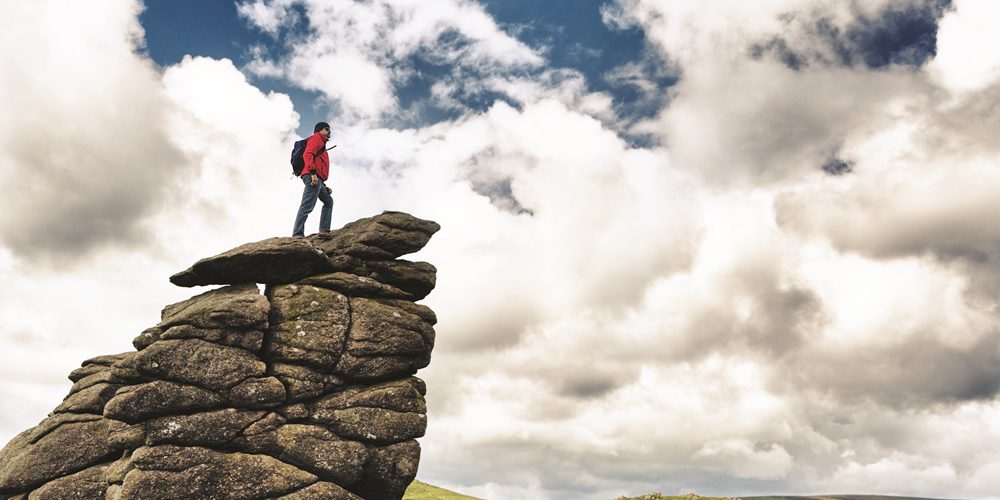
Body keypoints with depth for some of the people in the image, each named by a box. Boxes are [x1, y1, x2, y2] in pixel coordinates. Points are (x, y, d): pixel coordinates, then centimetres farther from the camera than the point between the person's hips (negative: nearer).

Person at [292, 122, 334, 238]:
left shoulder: (321, 143, 34)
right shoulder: (316, 138, 6)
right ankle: (297, 235, -24)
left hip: (318, 180, 10)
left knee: (328, 201, 15)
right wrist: (313, 172, -24)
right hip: (313, 177, -10)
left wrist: (324, 186, 26)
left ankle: (324, 230, 5)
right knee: (307, 206, -17)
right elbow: (307, 154, -12)